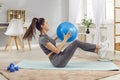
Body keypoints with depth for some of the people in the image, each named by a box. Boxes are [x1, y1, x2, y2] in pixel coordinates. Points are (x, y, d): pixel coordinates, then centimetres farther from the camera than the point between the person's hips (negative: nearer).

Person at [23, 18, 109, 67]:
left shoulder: (44, 36, 9)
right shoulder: (43, 39, -20)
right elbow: (57, 50, -22)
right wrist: (65, 39, -15)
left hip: (59, 58, 10)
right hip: (58, 61, -10)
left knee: (76, 43, 8)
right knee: (76, 42, -13)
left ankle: (97, 51, 10)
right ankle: (98, 46, 2)